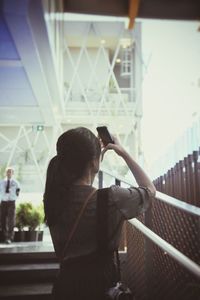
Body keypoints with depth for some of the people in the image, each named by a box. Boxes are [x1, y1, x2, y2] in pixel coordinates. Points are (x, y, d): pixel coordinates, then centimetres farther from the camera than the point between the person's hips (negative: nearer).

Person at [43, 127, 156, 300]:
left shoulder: (53, 198, -9)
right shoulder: (111, 199, -24)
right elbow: (150, 189, -4)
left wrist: (97, 151, 13)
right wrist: (124, 153, -1)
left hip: (66, 282, 5)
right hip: (100, 286, -5)